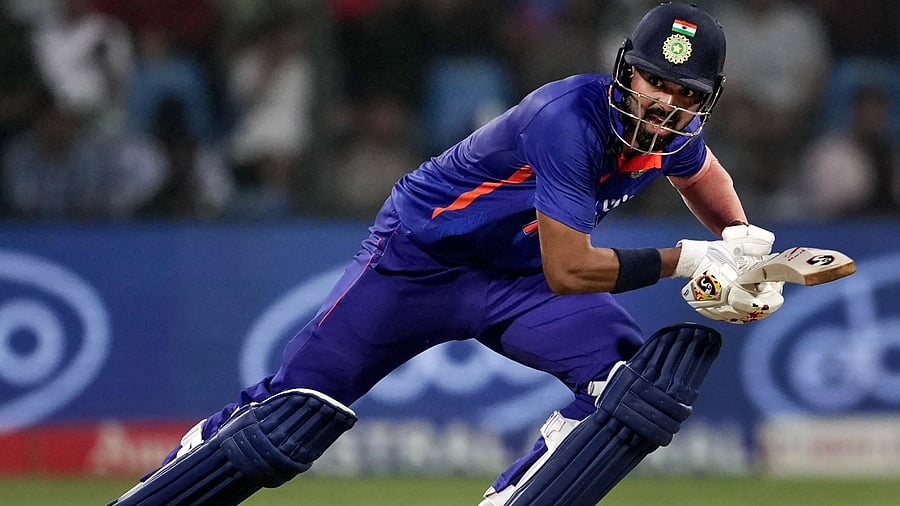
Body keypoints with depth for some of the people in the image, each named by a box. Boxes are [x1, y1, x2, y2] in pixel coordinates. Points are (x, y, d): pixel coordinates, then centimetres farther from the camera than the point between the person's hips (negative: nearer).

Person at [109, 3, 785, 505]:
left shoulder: (675, 132, -8)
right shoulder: (570, 118, -32)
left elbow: (700, 171, 20)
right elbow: (568, 270, -31)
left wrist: (743, 245, 2)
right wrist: (688, 260, -26)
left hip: (521, 280, 6)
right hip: (421, 254, -6)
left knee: (642, 380, -18)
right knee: (288, 418, -9)